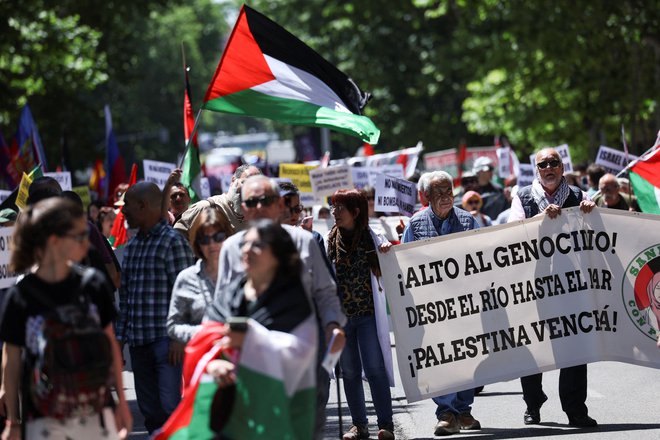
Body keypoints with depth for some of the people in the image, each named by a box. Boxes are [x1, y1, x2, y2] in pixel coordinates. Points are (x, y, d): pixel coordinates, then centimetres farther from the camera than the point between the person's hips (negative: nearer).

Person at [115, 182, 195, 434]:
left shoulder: (173, 242, -7)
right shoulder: (131, 247, 16)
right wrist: (120, 337, 13)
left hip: (165, 338, -7)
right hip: (138, 341, 7)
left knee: (171, 406, -13)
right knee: (150, 410, 9)